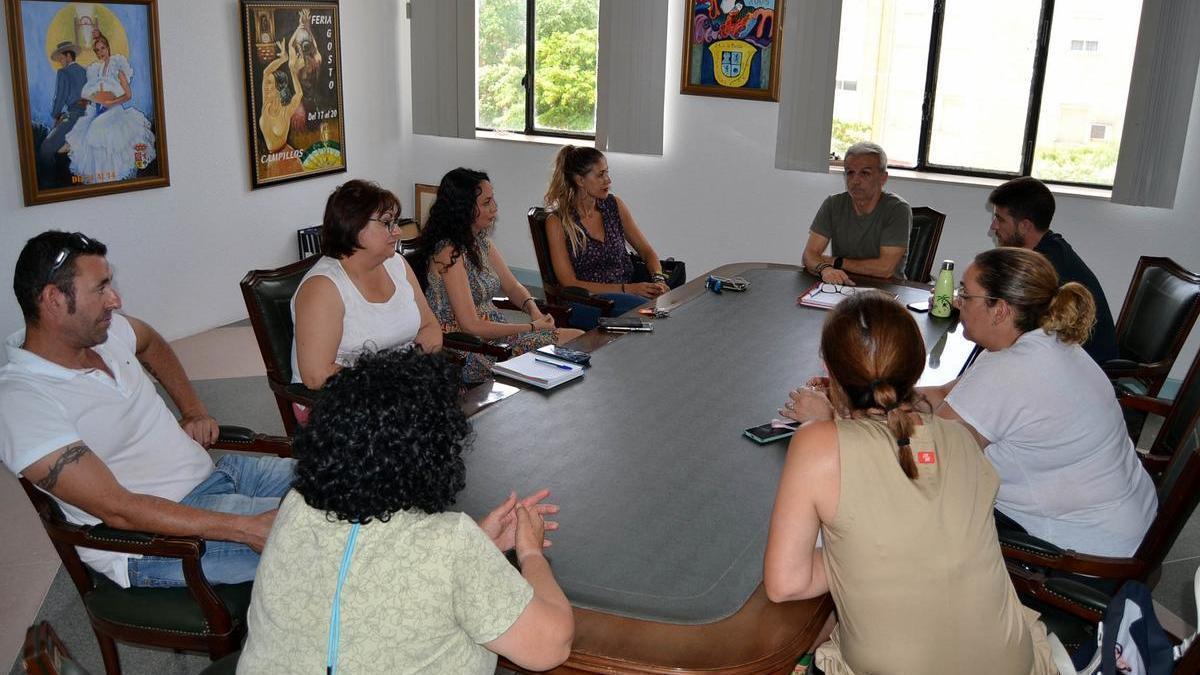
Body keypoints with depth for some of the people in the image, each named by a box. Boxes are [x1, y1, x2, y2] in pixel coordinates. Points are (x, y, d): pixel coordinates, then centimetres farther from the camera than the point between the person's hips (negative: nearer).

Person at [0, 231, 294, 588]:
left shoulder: (105, 331, 3)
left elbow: (152, 344, 31)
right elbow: (117, 509, -25)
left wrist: (195, 410, 17)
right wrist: (245, 528, -29)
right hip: (149, 541, -9)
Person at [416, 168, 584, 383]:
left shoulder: (481, 240, 8)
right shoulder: (449, 253, -20)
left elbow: (513, 286, 16)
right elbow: (471, 326, -21)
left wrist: (533, 309, -7)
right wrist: (532, 327, -16)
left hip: (494, 330, 9)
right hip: (467, 351, -9)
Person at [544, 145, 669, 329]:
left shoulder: (614, 205, 10)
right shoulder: (557, 222, -4)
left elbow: (647, 251, 15)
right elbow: (569, 283, -7)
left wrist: (658, 279, -8)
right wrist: (626, 289, -15)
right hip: (586, 302, -5)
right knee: (646, 308, -35)